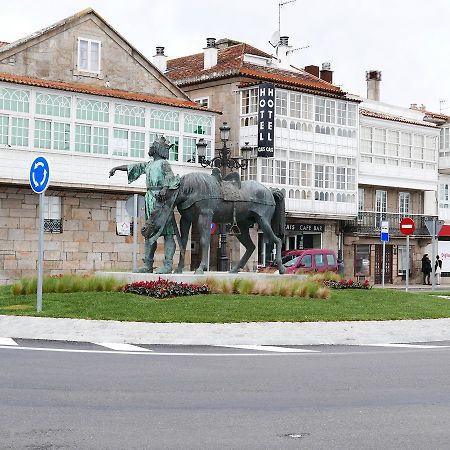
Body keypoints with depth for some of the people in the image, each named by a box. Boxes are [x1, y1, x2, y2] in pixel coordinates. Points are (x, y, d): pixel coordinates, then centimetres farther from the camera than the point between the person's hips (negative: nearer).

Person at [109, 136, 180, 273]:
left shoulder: (163, 163, -1)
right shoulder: (148, 164, 23)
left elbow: (170, 176, -18)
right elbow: (133, 167, 30)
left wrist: (165, 188, -35)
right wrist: (116, 168, 26)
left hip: (162, 197, -8)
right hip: (150, 198, 9)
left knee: (167, 231, -9)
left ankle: (168, 265, -13)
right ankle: (148, 265, 7)